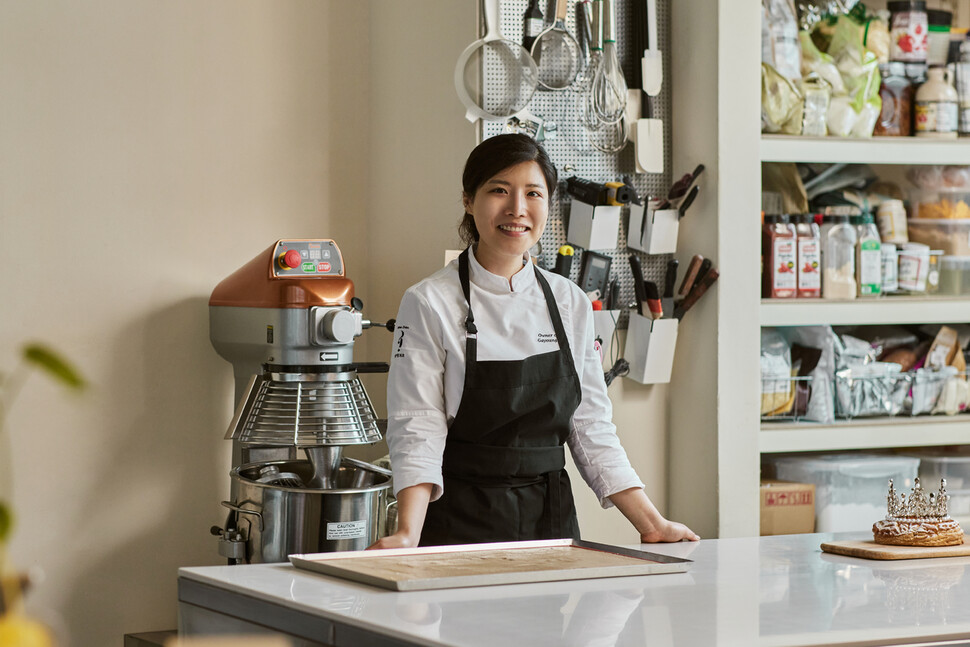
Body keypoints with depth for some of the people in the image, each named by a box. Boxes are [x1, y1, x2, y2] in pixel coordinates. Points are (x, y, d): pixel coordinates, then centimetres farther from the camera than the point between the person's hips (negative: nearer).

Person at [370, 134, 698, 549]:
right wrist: (408, 536, -26)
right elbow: (417, 431, -13)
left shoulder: (571, 303, 6)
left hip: (551, 516, 4)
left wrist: (651, 524, 2)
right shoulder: (430, 304, -8)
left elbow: (591, 428, 8)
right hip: (461, 525, -4)